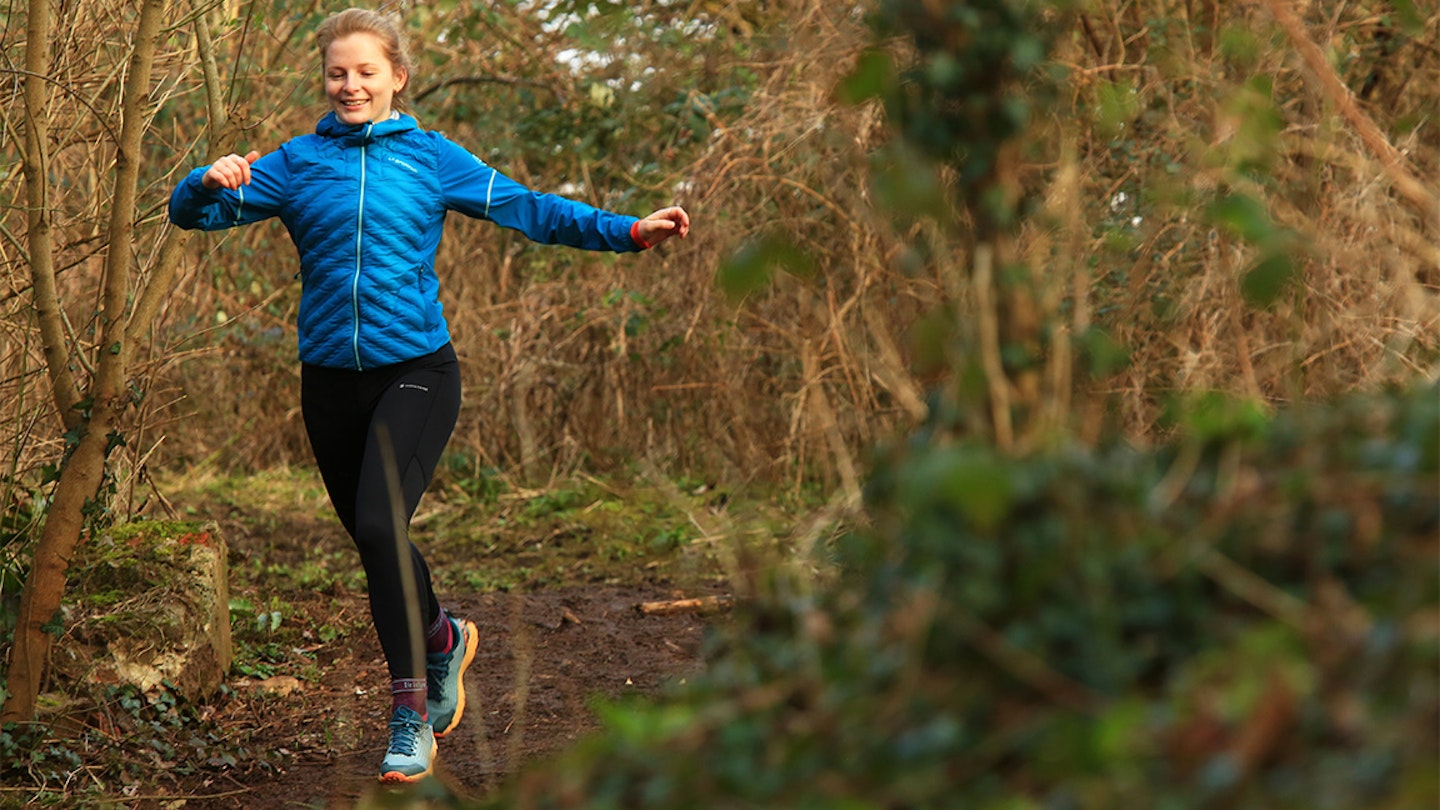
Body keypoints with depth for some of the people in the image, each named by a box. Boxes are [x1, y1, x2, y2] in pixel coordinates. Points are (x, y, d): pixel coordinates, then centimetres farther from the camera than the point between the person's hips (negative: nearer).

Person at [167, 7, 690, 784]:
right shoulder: (296, 163, 5)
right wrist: (211, 182, -21)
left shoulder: (431, 157, 3)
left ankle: (411, 717, -14)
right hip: (330, 379, 3)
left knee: (380, 523, -22)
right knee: (374, 539, 13)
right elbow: (190, 213, 2)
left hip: (416, 373, -3)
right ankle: (444, 638, 45)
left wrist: (627, 230, -9)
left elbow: (526, 208, 0)